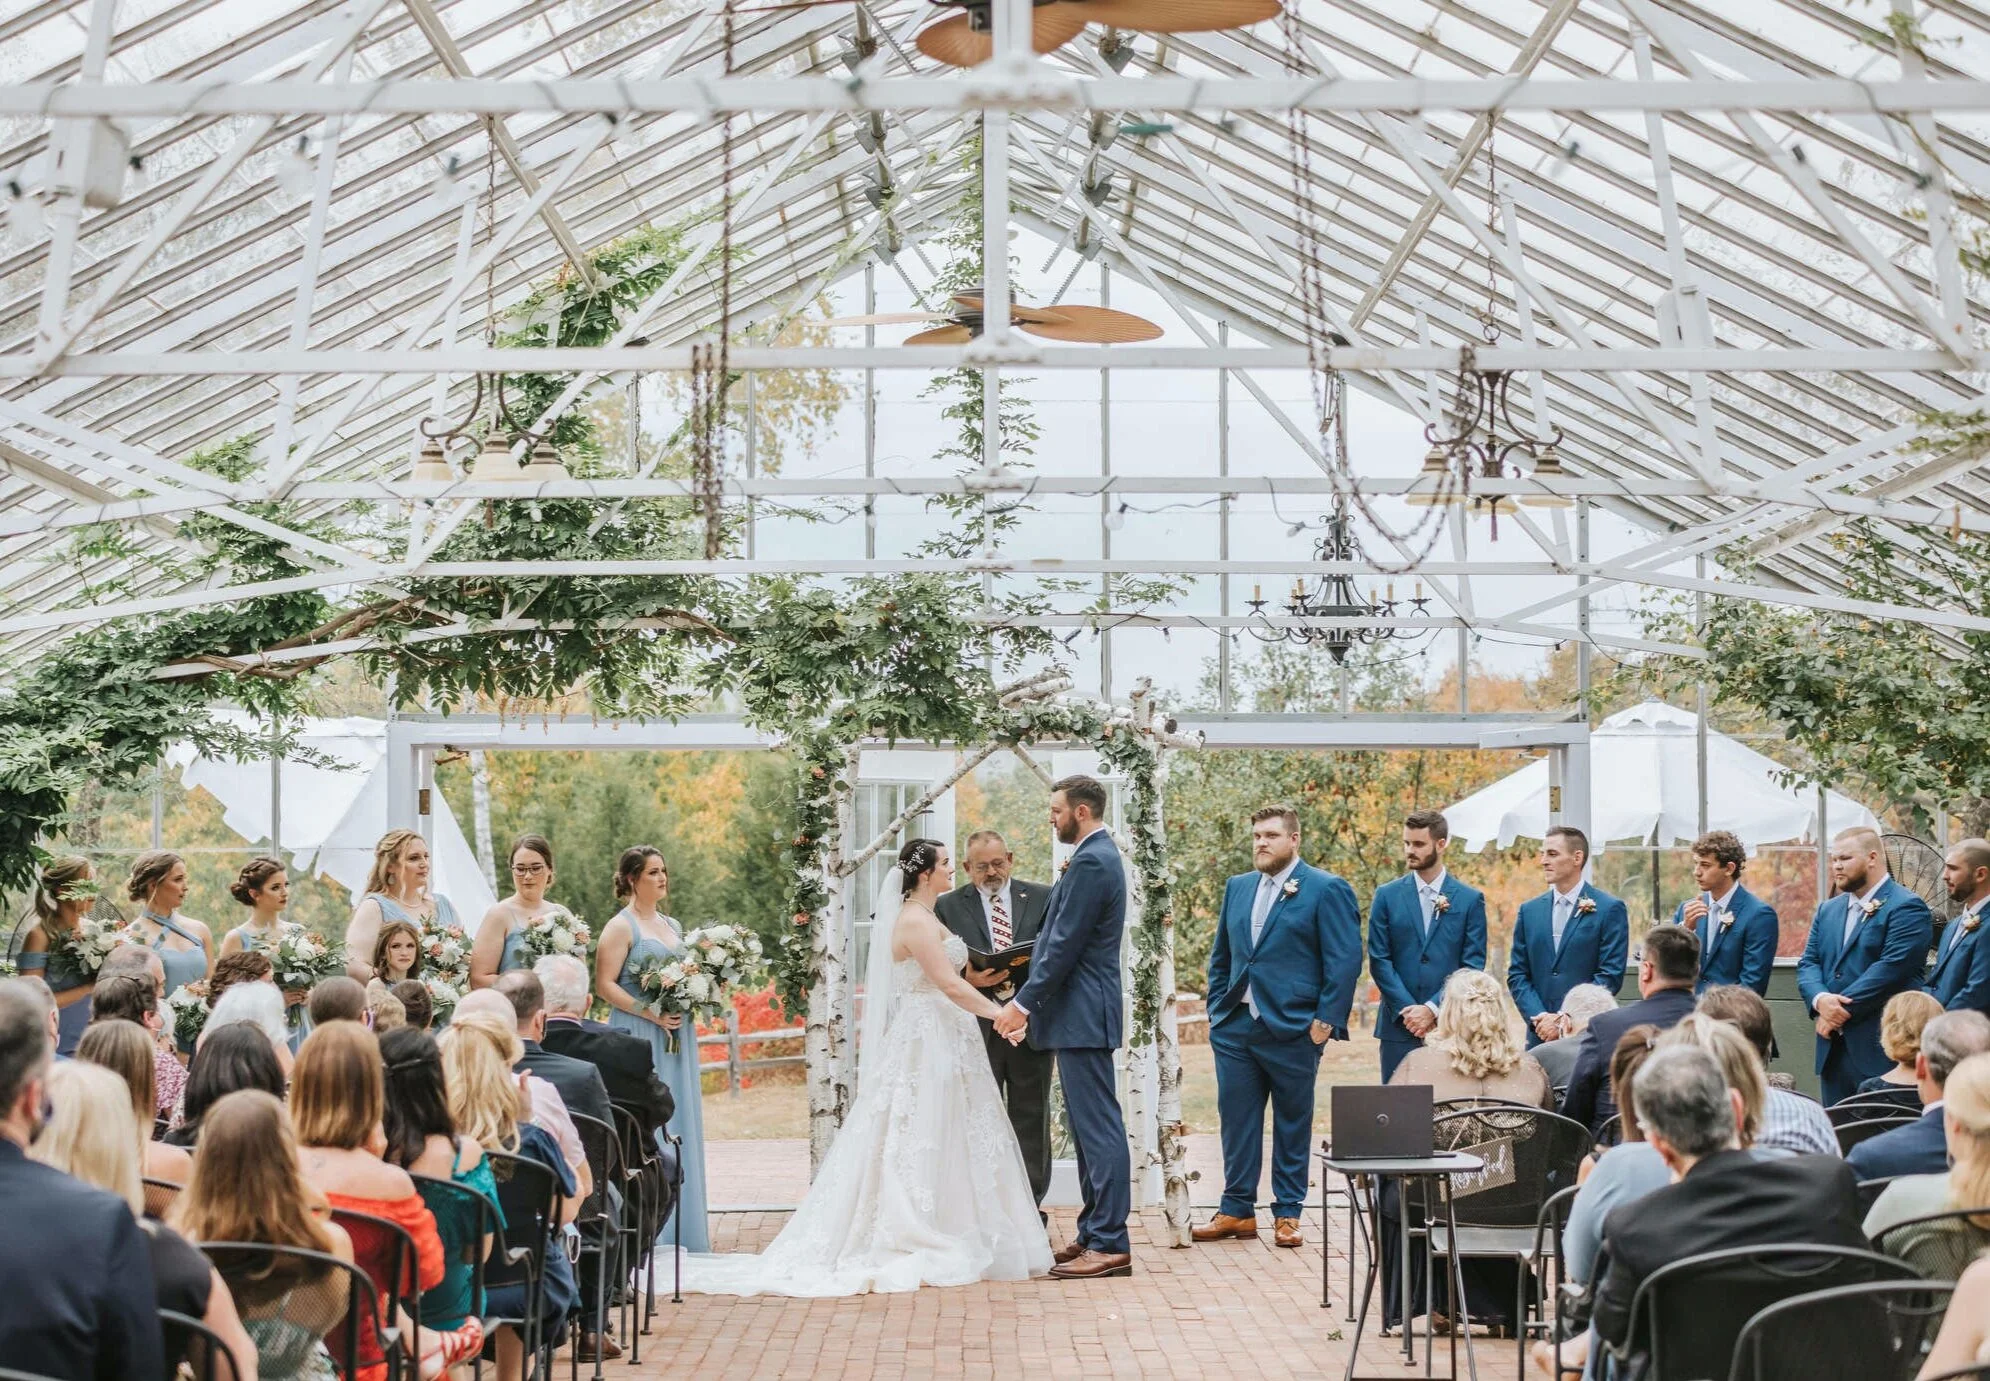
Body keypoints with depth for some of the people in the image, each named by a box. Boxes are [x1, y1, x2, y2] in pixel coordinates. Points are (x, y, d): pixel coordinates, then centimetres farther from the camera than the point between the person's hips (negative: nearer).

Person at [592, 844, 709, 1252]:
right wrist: (652, 1013, -18)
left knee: (679, 1125, 7)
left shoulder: (672, 926, 17)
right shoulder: (621, 926, -5)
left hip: (676, 1039, 7)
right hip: (639, 1037, -7)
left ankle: (679, 1227, 12)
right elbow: (605, 985, -13)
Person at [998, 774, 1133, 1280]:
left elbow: (1064, 945, -19)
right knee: (1089, 1126, 13)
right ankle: (1093, 1234, 19)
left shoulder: (1091, 863, -16)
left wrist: (1023, 1003, -14)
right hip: (1081, 1014, 11)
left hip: (1082, 1015, -11)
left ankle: (1110, 1244, -7)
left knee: (1097, 1126, -9)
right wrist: (1028, 1002, 18)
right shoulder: (1097, 855, 17)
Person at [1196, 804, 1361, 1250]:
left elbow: (1345, 961, -8)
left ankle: (1287, 1214, 13)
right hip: (1235, 1029, 5)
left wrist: (1327, 1021, -13)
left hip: (1293, 1030, -5)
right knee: (1236, 1121, 6)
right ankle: (1236, 1210, 14)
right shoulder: (1237, 888, 14)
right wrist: (1217, 1009, 11)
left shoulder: (1326, 890, -4)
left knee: (1292, 1126, 5)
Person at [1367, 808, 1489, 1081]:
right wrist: (1408, 1009, -8)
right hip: (1398, 1025, 1)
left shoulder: (1470, 900, 5)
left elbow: (1473, 964, 0)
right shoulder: (1387, 896, 7)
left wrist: (1432, 1009, -9)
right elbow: (1379, 961, 3)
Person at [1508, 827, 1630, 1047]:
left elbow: (1610, 976, -6)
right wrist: (1539, 1017, -5)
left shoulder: (1609, 909, -1)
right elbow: (1517, 974, 12)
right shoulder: (1529, 911, 13)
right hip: (1540, 1035, 4)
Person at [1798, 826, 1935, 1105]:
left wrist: (1842, 1011, -14)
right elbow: (1807, 964, 12)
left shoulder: (1907, 908, -6)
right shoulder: (1827, 910, 19)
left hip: (1881, 1049, -7)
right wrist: (1820, 1000, -10)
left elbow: (1891, 969, -16)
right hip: (1834, 1048, 7)